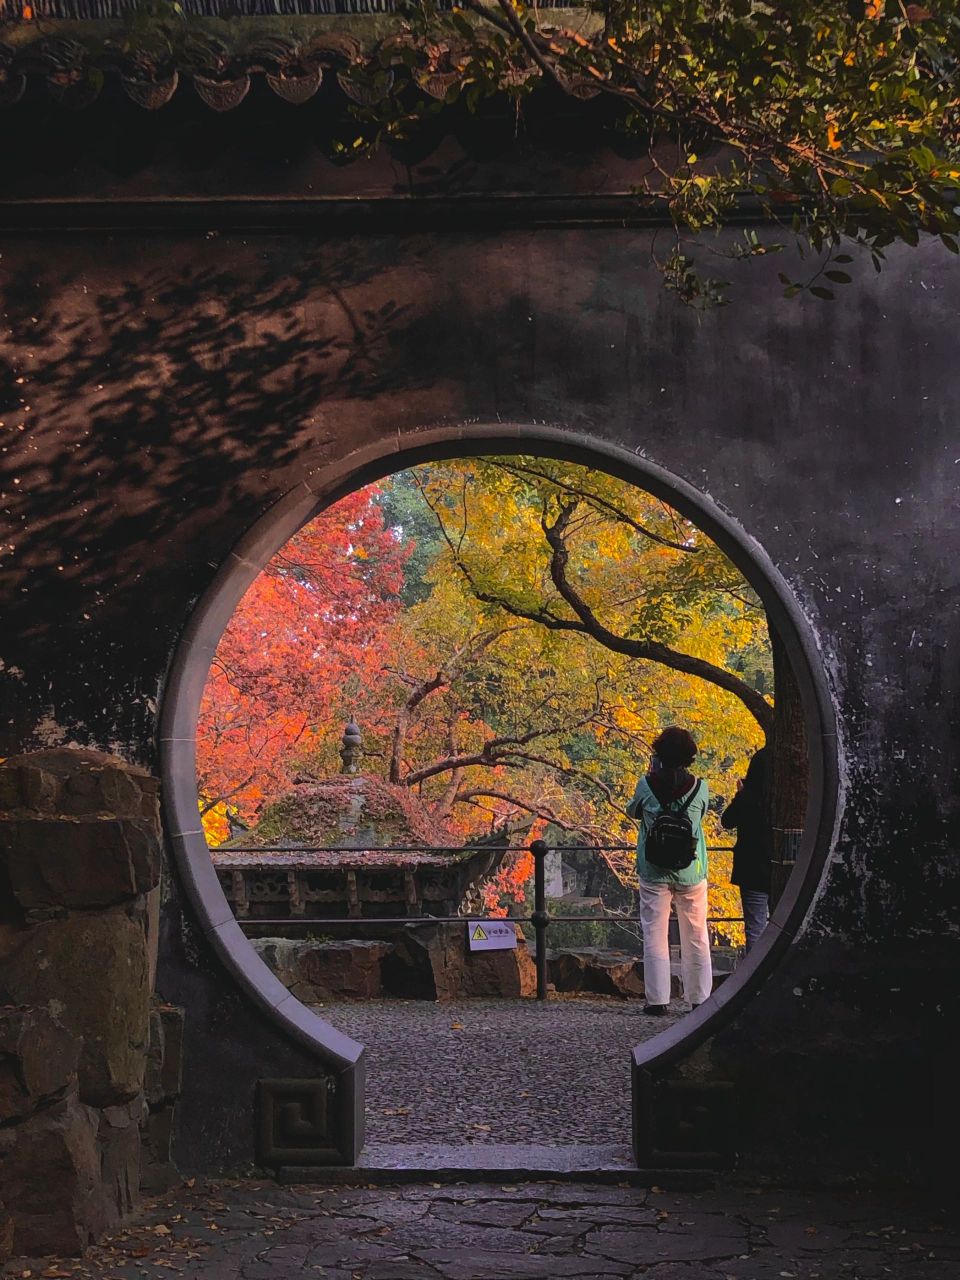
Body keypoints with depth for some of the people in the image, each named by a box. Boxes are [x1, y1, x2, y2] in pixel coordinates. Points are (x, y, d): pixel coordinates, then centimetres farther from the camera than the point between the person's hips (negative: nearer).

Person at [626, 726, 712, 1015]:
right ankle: (700, 998, 14)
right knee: (696, 937, 11)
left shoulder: (646, 785, -9)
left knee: (655, 936, 6)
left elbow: (633, 811, 10)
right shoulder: (699, 787, -8)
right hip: (691, 872, 1)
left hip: (654, 872, -1)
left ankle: (657, 999, 4)